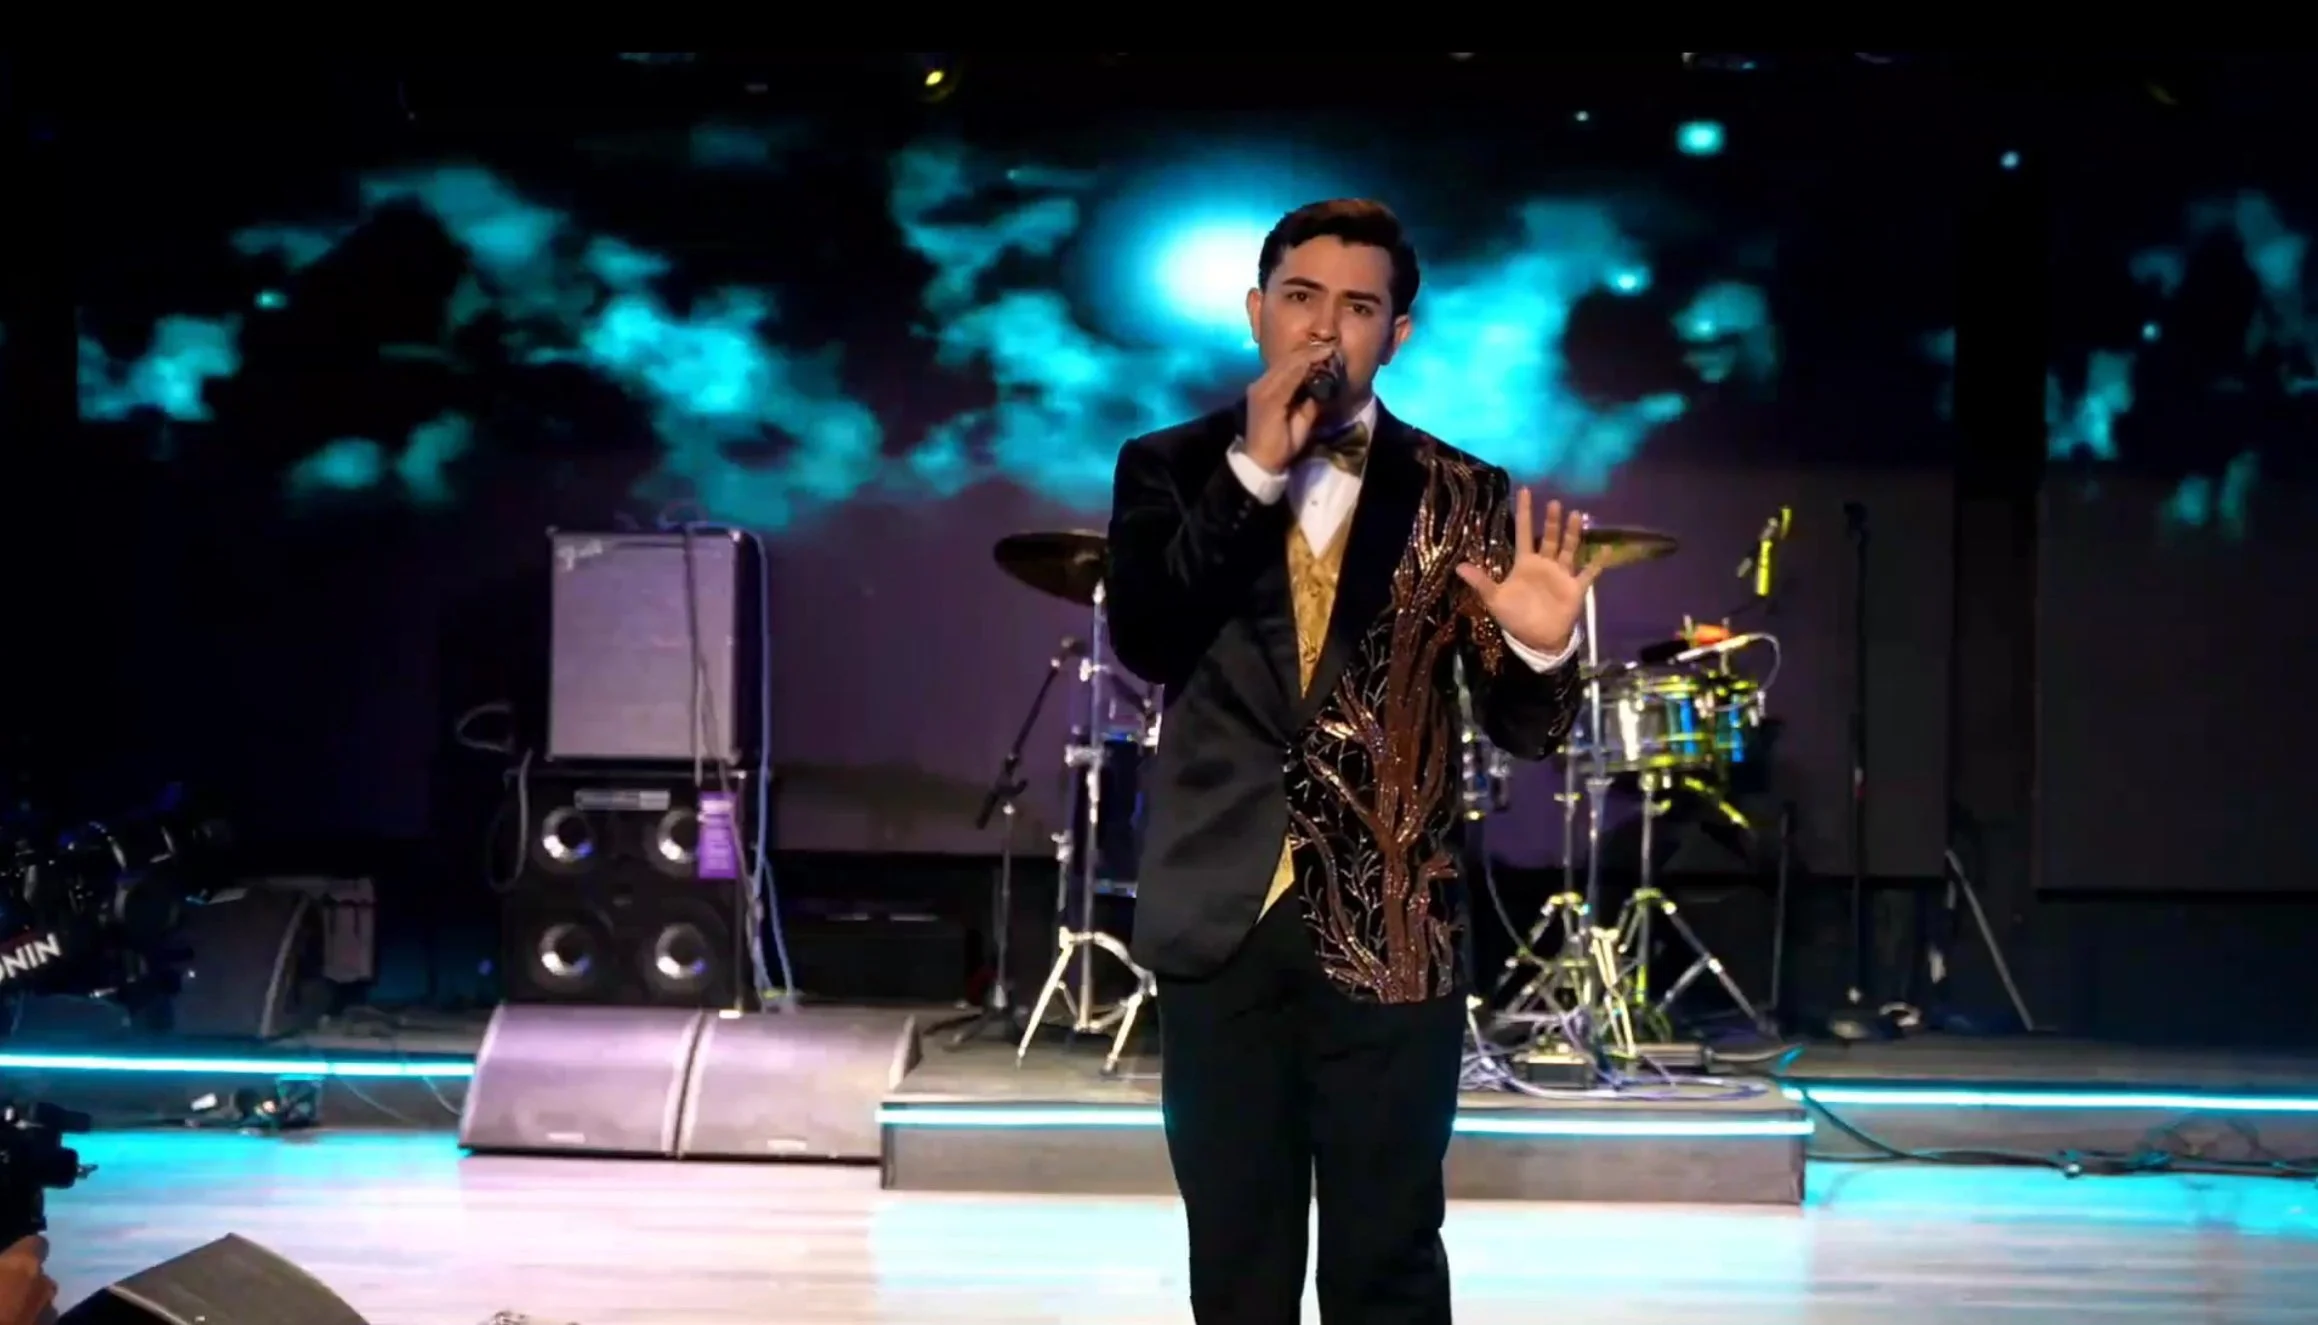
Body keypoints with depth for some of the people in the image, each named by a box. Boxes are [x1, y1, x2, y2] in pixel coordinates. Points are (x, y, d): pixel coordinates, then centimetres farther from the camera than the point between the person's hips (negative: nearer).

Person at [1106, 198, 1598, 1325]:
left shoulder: (1460, 497, 2)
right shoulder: (1171, 470, 4)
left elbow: (1522, 727, -2)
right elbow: (1145, 643, -13)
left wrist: (1541, 648, -24)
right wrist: (1254, 469, -17)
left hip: (1390, 931, -1)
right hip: (1224, 921, 1)